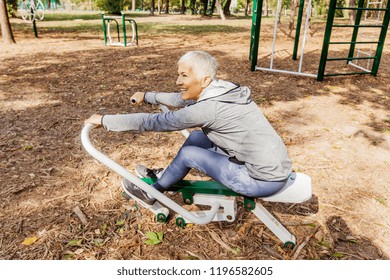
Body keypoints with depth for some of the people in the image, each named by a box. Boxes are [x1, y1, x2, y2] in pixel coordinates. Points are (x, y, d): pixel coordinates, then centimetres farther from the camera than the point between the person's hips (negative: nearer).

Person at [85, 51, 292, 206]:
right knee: (196, 137, 11)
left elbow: (153, 122, -18)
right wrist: (147, 96, 27)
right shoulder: (221, 90, 0)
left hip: (265, 181, -8)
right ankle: (165, 176, 33)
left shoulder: (208, 108, -25)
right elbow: (182, 99, 16)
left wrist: (104, 120, -8)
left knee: (188, 153, -3)